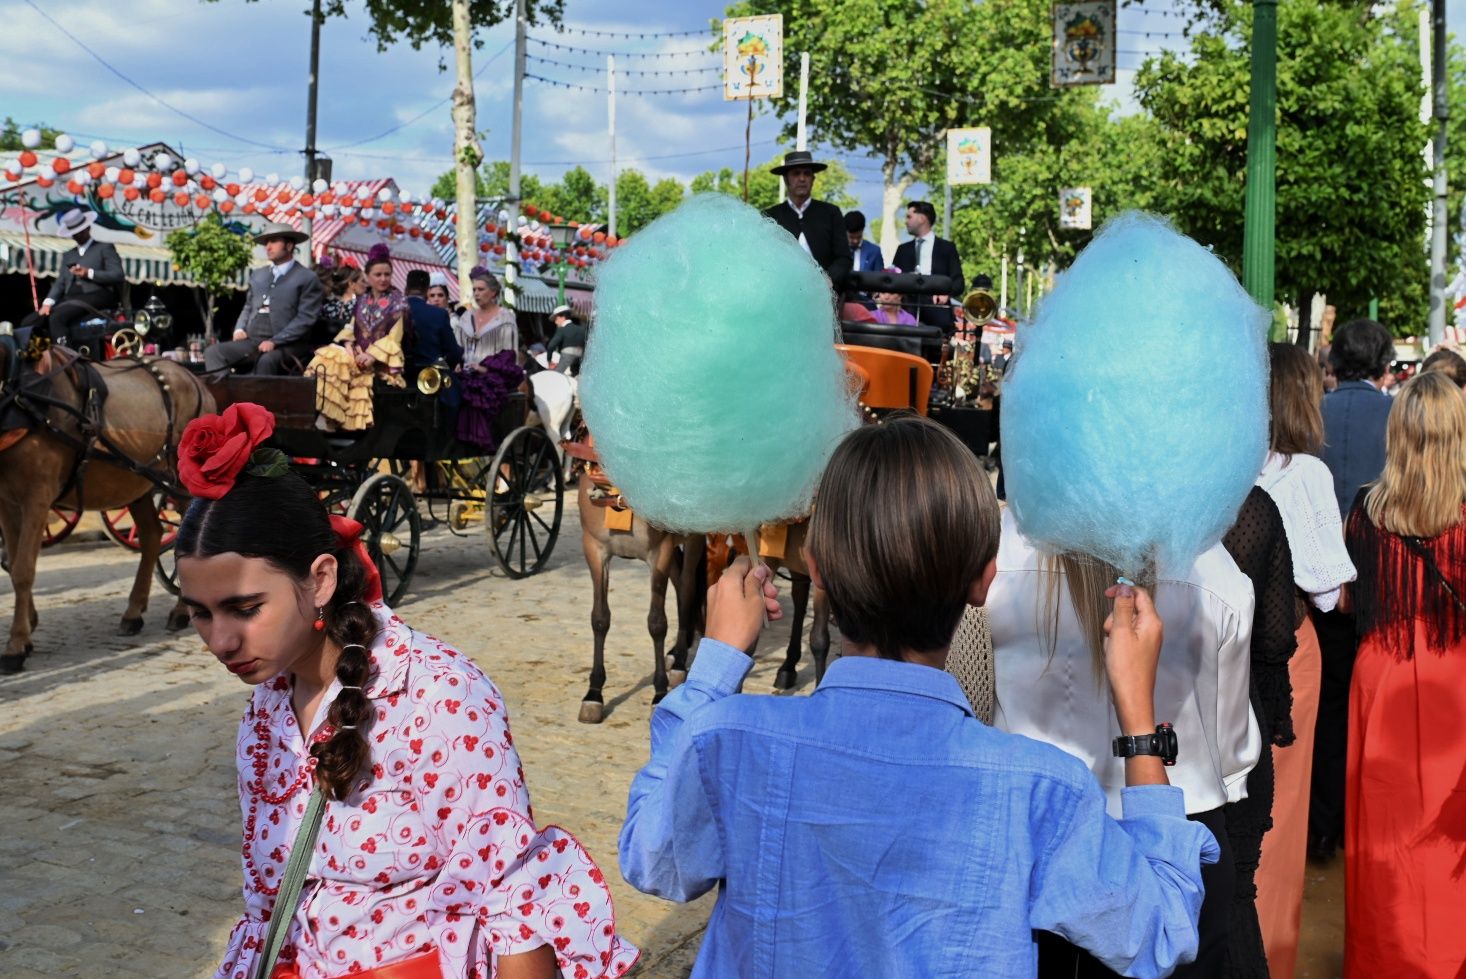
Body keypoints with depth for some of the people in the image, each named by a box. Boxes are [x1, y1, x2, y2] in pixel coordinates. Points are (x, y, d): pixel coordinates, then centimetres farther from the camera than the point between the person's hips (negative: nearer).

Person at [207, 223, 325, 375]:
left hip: (286, 346, -6)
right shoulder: (258, 275, 22)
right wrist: (240, 329, 4)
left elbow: (306, 318, -8)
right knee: (213, 352, -18)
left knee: (266, 361, -37)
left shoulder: (308, 278, 0)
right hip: (252, 342, 6)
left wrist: (274, 341, -17)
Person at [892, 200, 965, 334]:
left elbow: (959, 282, 3)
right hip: (908, 311, 2)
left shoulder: (947, 247, 9)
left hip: (937, 311, -2)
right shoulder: (903, 249, 19)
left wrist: (946, 292, -18)